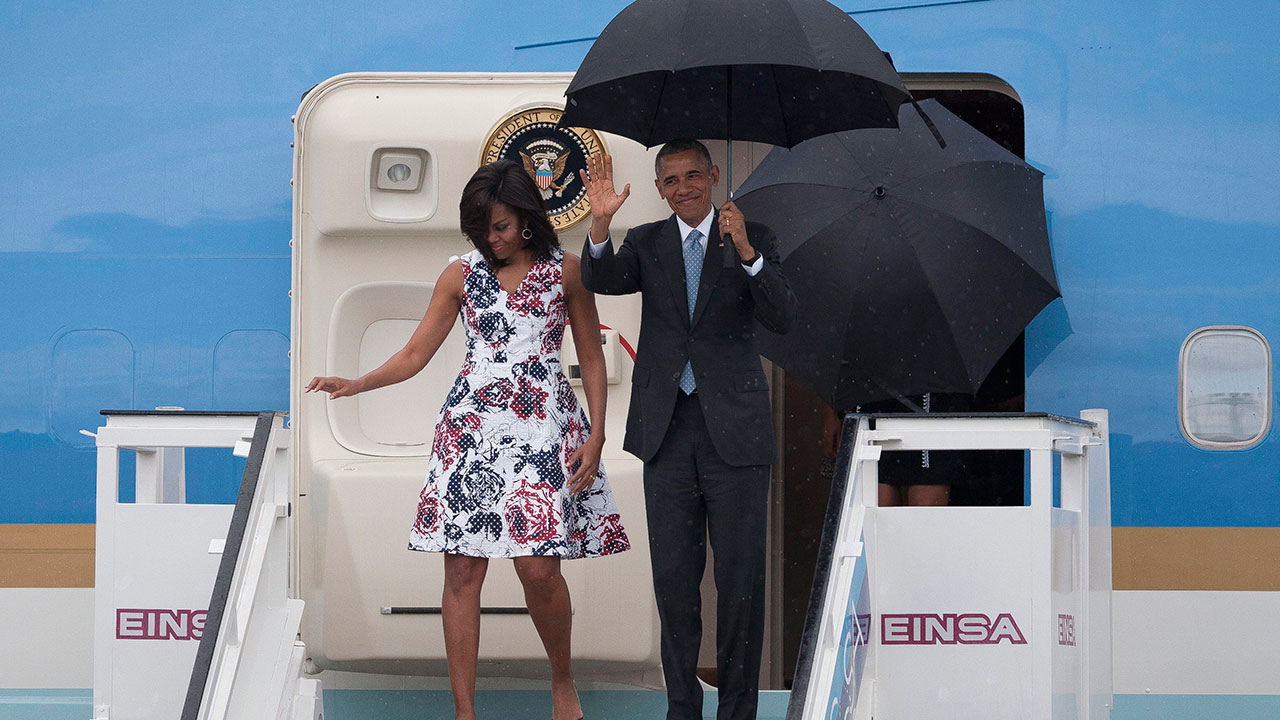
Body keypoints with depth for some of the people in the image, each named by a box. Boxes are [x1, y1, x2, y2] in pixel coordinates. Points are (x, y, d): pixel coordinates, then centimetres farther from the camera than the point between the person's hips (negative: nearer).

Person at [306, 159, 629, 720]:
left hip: (543, 426, -2)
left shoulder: (565, 271, 6)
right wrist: (356, 384, -7)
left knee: (538, 567, -12)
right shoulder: (460, 276, 10)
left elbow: (591, 359, 9)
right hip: (471, 426, 2)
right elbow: (416, 354, 10)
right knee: (463, 572, -4)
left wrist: (596, 437, 0)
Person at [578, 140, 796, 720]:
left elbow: (782, 318, -11)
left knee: (740, 579, 0)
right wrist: (600, 223, -27)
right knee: (674, 578, 7)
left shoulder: (753, 238, 2)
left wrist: (746, 252, -26)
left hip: (734, 428, -2)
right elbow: (602, 280, -10)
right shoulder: (646, 243, 9)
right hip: (667, 430, 2)